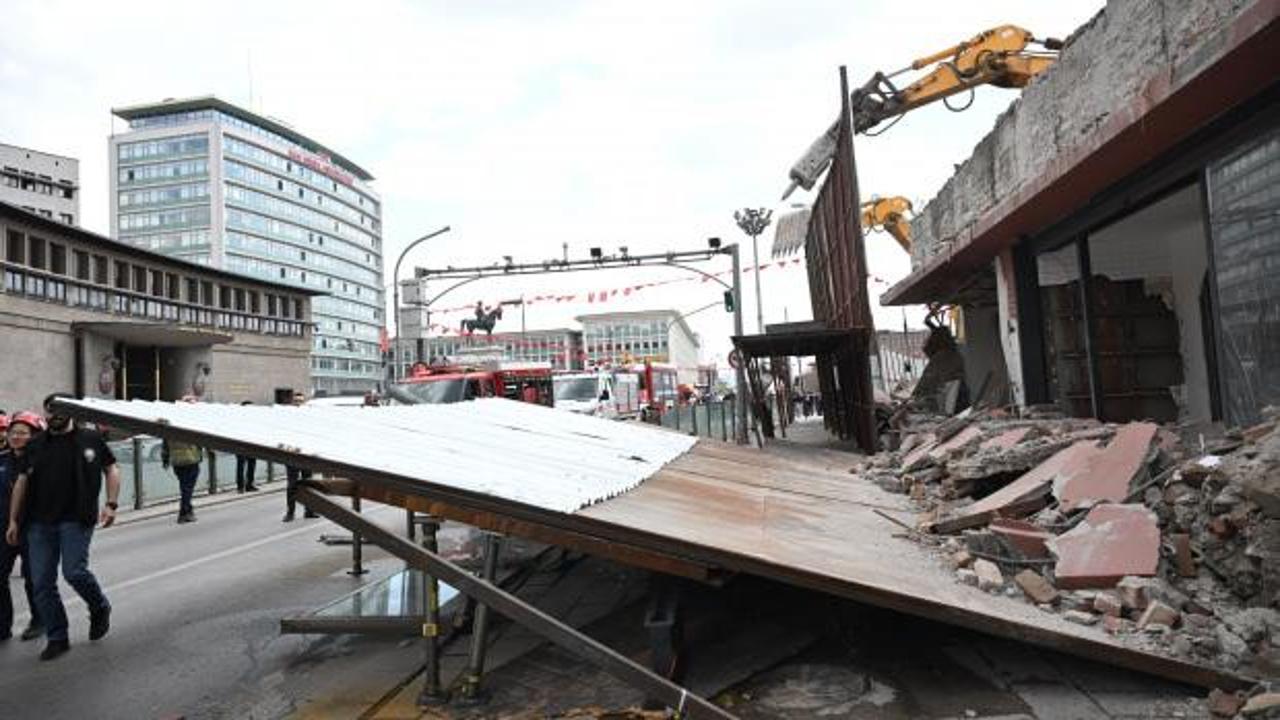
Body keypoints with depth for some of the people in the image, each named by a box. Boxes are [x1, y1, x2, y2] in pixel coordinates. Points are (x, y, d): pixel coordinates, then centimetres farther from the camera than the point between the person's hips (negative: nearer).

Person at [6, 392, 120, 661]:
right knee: (42, 583, 4)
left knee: (74, 572, -13)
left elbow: (111, 469, 6)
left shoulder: (91, 439, 3)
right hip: (40, 523, 4)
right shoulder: (36, 445, 12)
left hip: (76, 520, -4)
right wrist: (13, 521, 11)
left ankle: (100, 609, 17)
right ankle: (57, 639, 17)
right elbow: (22, 482, 15)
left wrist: (111, 504, -6)